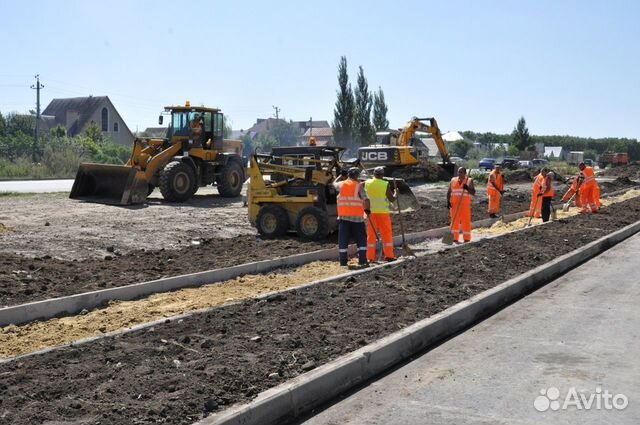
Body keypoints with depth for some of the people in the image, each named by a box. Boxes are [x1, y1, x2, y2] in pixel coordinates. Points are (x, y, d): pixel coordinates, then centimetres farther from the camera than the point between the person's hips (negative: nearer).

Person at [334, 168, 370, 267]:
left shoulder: (341, 184, 5)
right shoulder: (359, 186, -4)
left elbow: (334, 184, 29)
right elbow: (366, 200, -13)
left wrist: (341, 176, 41)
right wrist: (367, 209, 3)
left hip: (343, 216, 2)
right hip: (357, 217, -2)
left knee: (343, 239, 6)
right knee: (361, 239, 7)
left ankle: (343, 261, 6)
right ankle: (362, 260, 2)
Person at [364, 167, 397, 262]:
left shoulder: (367, 183, 0)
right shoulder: (385, 184, -7)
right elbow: (392, 199, -3)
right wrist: (395, 193, 16)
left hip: (371, 212, 3)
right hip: (383, 212, -3)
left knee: (371, 234, 7)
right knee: (387, 233, 6)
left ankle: (370, 256, 6)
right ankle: (389, 255, 6)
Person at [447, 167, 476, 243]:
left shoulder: (469, 181, 3)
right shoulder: (453, 180, 9)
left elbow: (473, 192, -3)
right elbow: (449, 192, 8)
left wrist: (467, 189, -21)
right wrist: (448, 202, -4)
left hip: (465, 204, -2)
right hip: (454, 204, 2)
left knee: (466, 221, -2)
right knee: (455, 221, 2)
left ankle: (467, 239, 3)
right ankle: (455, 238, 7)